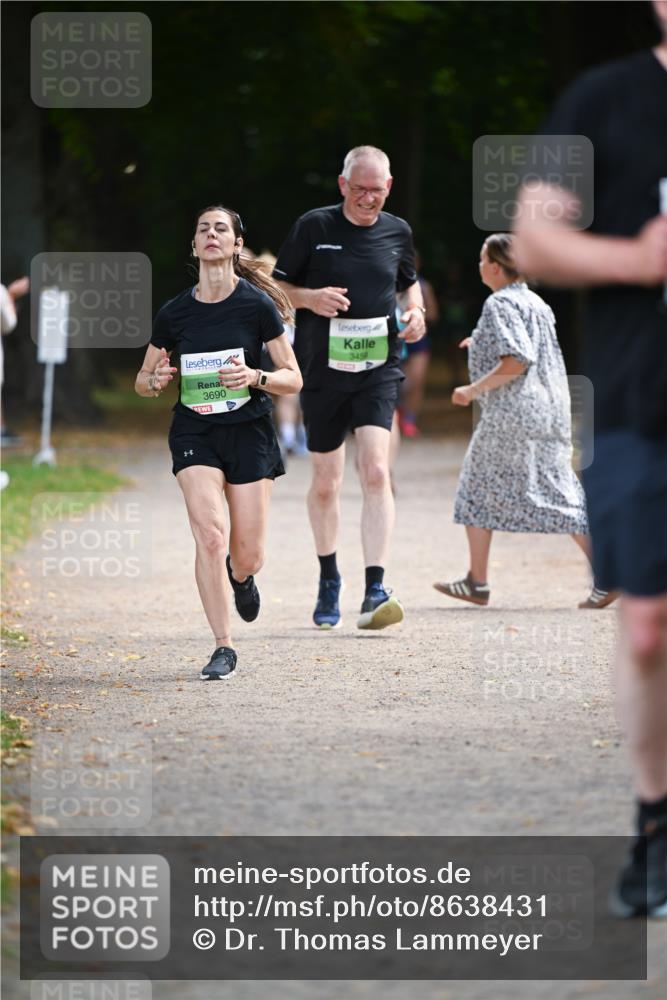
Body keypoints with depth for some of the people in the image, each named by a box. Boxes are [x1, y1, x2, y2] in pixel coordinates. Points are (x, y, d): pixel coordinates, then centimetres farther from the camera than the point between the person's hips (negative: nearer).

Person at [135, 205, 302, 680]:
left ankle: (241, 576, 40)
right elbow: (142, 380, 13)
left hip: (249, 431, -1)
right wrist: (156, 381, -11)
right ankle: (224, 648, -8)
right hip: (195, 432, 1)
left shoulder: (257, 305, -6)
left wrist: (254, 376, -21)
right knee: (210, 537, -18)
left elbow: (293, 379, -2)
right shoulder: (174, 314, 1)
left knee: (248, 558, 0)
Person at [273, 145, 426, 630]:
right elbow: (277, 288, 4)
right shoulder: (313, 227, -2)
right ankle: (329, 581, 31)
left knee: (376, 471, -17)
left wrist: (415, 310, 3)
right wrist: (310, 298, -16)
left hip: (378, 368, 0)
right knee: (325, 483, 9)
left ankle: (375, 591, -23)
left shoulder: (397, 232, 6)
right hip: (322, 368, 0)